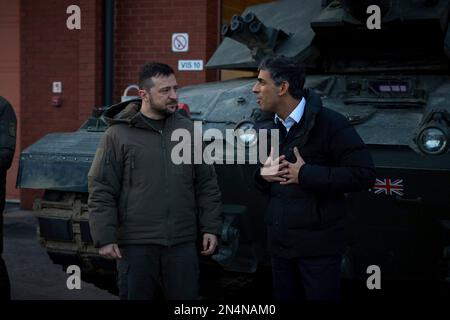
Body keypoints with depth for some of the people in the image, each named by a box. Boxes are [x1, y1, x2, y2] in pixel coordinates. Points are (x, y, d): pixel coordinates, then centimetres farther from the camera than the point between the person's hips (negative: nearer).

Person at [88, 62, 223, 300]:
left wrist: (211, 228, 5)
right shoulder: (119, 135, -3)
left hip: (183, 243, 3)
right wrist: (105, 238, -10)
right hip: (136, 244, -3)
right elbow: (101, 192, -4)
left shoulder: (188, 130, 8)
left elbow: (207, 185, 11)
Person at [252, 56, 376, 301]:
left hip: (318, 245, -6)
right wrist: (262, 175, -4)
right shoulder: (265, 130, 9)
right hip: (279, 243, 6)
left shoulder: (329, 123, -12)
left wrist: (306, 174, -20)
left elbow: (363, 174, -18)